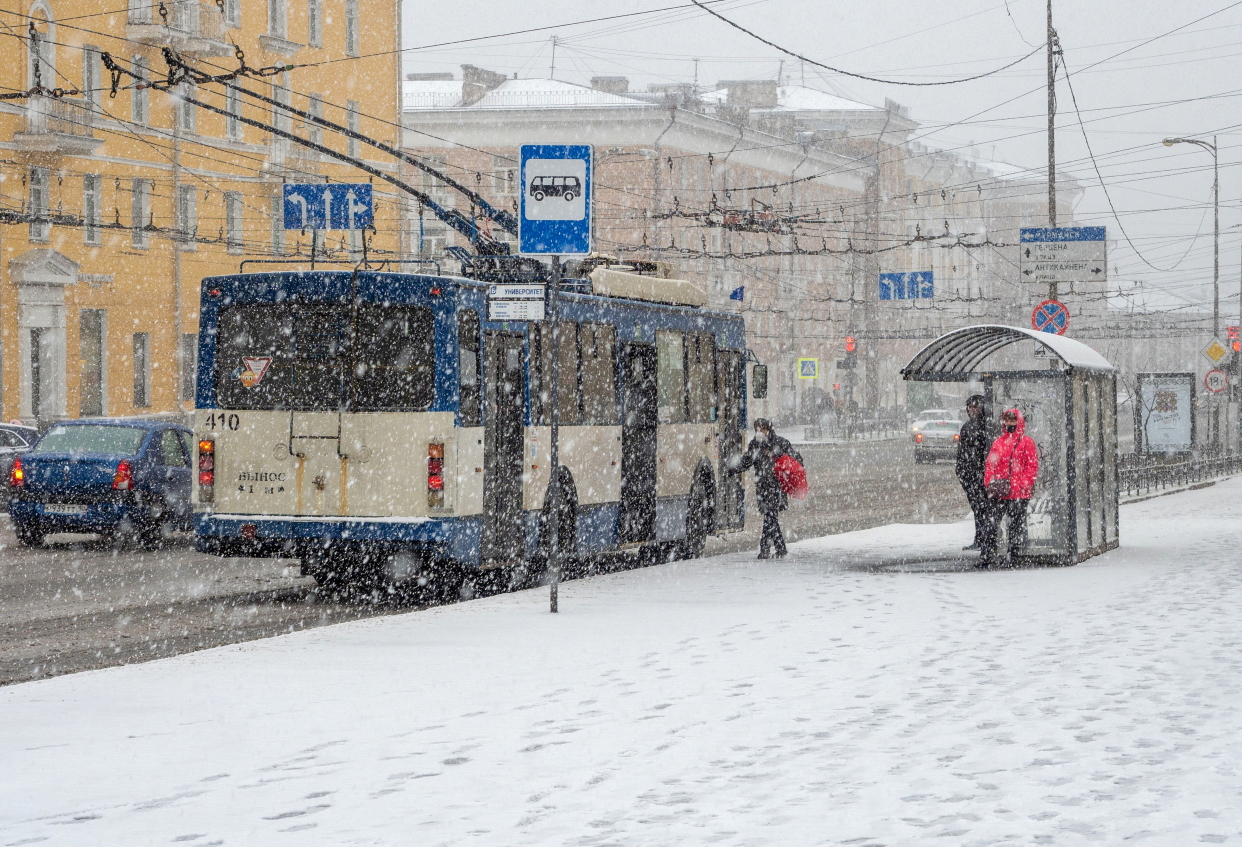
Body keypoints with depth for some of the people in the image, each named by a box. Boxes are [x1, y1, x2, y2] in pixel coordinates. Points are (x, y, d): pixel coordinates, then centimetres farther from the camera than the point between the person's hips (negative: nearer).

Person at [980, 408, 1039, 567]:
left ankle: (1014, 555, 12)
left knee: (1017, 525, 3)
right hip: (998, 493, 3)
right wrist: (989, 482, -1)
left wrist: (1024, 484, -11)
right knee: (992, 523, -2)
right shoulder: (998, 442, 13)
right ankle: (988, 555, 2)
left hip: (1019, 494, -3)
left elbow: (1032, 465, -2)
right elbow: (990, 464, 13)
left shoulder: (1026, 442, 2)